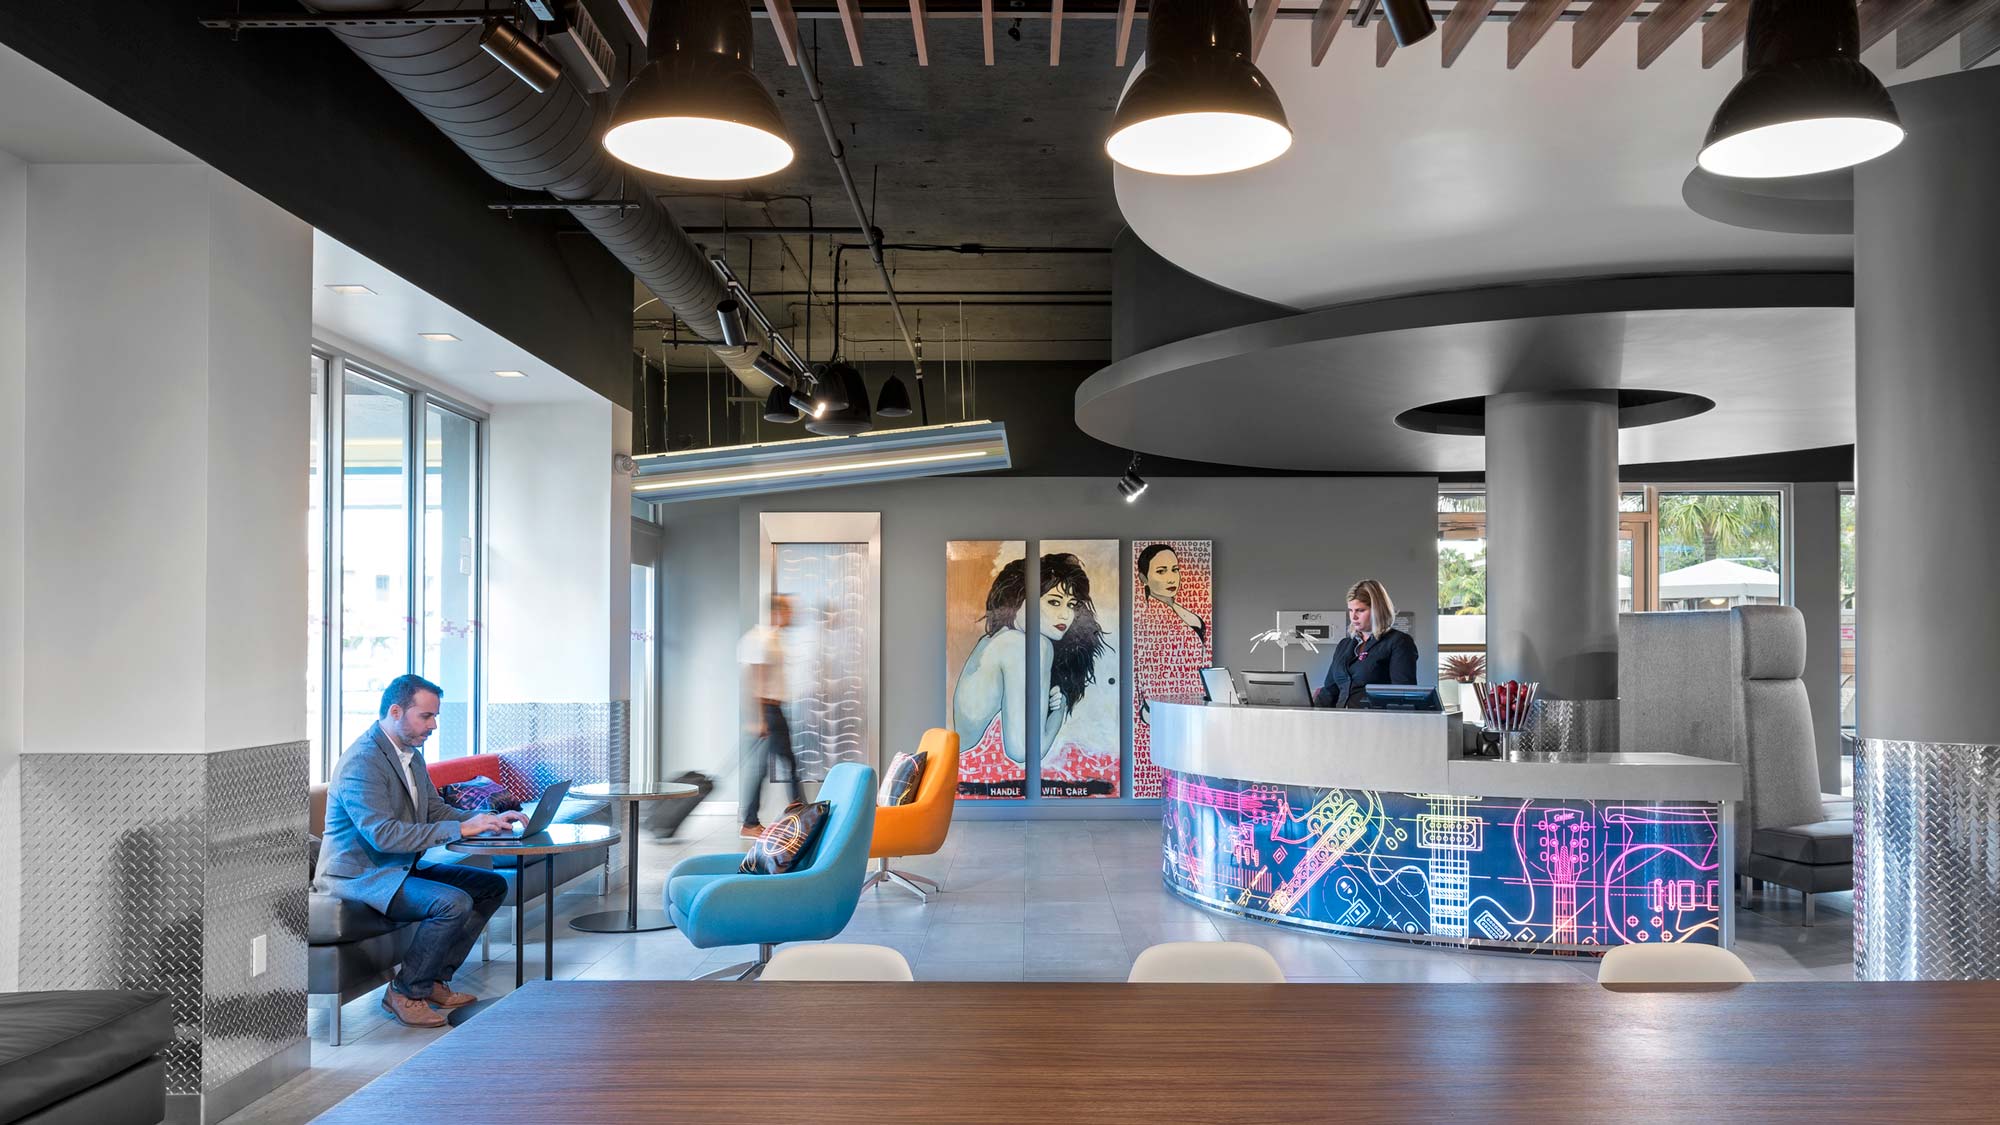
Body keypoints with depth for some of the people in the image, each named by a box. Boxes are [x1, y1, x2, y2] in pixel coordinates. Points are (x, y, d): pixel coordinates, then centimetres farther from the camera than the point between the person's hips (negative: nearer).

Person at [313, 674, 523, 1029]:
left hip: (400, 867, 10)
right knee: (454, 903, -28)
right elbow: (383, 835, -31)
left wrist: (489, 821, -3)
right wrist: (460, 829, -30)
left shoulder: (411, 754, 9)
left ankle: (435, 979, 7)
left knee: (492, 886, 3)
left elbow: (436, 810, 15)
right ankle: (404, 992, -10)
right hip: (358, 875, -10)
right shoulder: (362, 762, -22)